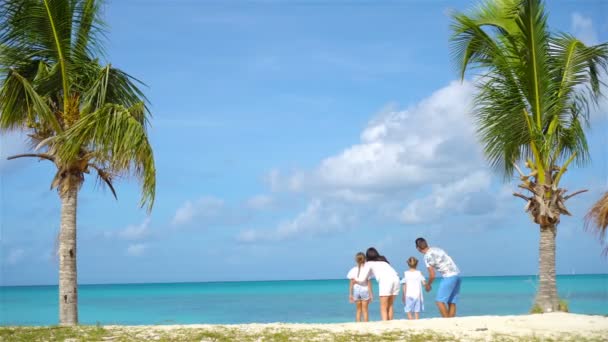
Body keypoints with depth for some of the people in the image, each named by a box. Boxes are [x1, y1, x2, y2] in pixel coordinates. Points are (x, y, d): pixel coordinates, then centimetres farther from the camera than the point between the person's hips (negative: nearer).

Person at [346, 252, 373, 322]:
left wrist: (350, 294, 4)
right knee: (365, 310, 5)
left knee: (358, 310, 14)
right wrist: (371, 294, -3)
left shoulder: (353, 270, -4)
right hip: (365, 290, -2)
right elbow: (369, 283, -8)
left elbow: (352, 283, -2)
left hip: (356, 290, 2)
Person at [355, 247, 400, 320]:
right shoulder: (383, 260, 32)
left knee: (383, 308, 0)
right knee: (390, 306, 14)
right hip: (395, 278, 5)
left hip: (385, 280, -5)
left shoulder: (369, 263, 18)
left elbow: (362, 279, 17)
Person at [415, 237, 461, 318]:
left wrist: (428, 285, 11)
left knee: (440, 301, -3)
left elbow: (432, 275, -7)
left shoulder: (427, 256, -9)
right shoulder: (436, 249, 15)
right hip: (457, 274, 8)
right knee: (452, 302, 10)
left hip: (449, 277, -8)